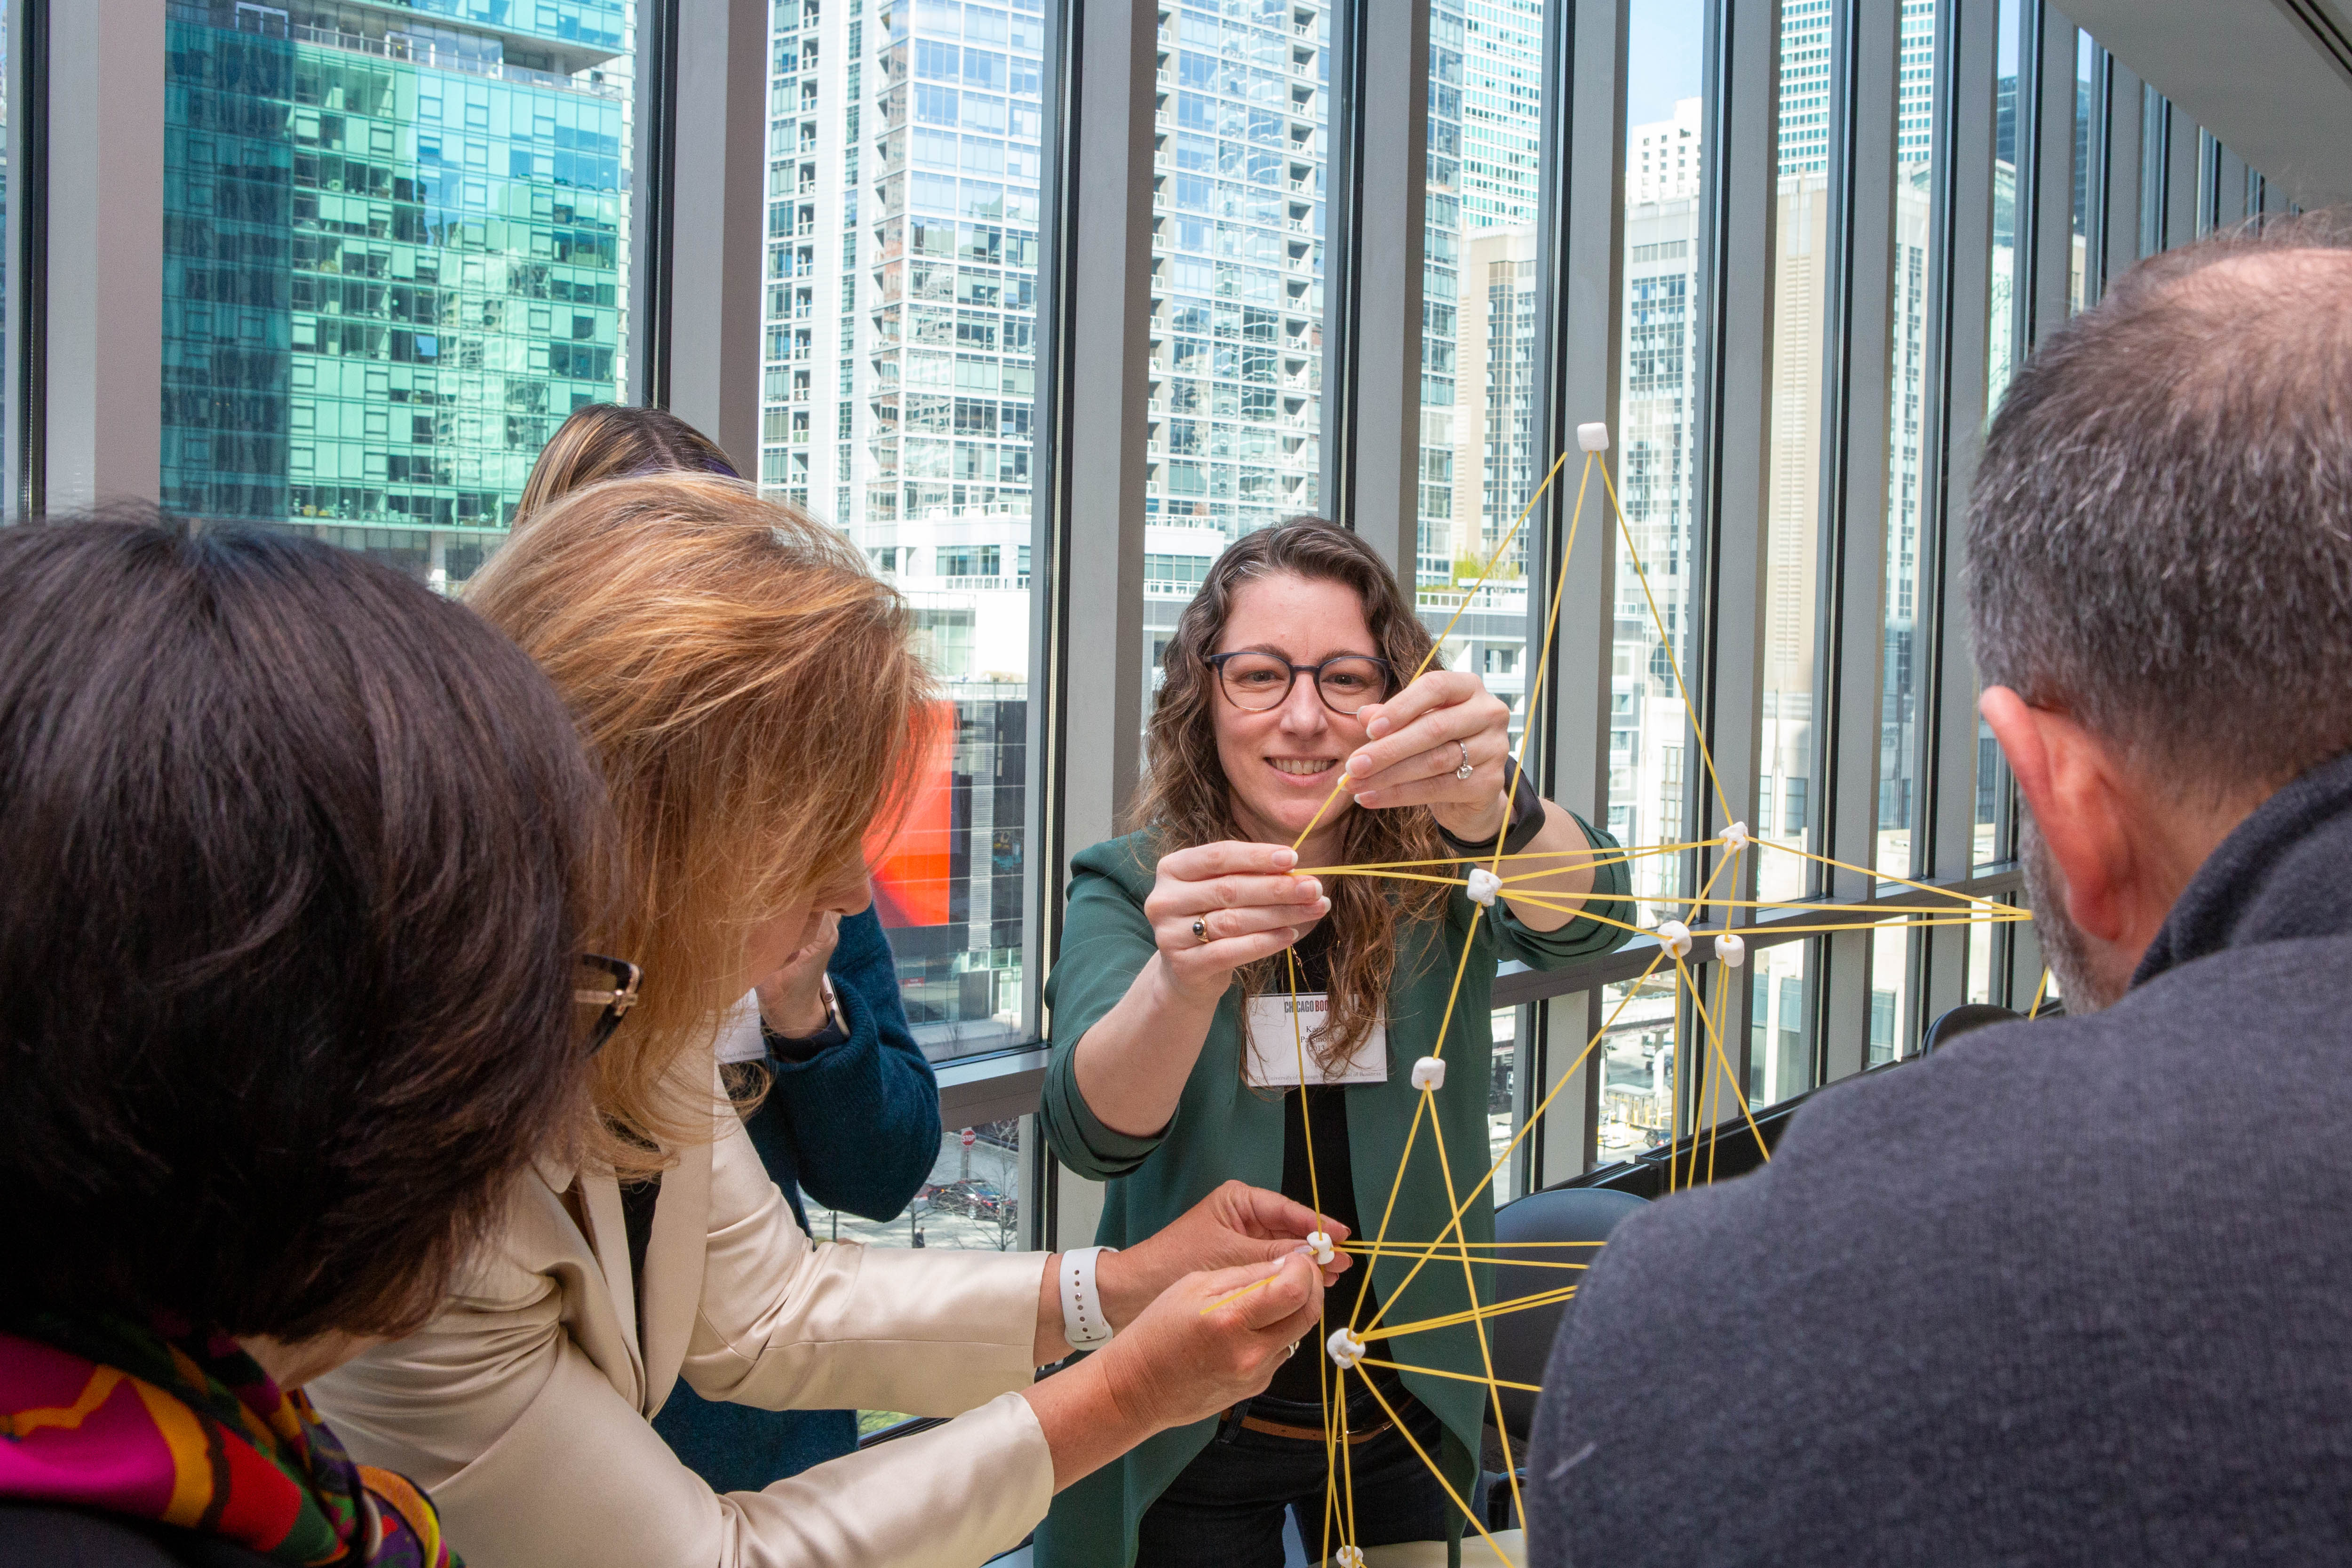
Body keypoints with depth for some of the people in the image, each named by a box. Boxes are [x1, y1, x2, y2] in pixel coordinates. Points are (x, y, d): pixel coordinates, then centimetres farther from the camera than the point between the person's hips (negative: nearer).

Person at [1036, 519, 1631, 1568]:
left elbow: (1585, 918, -30)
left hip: (1409, 1408, 1)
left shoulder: (1438, 876, -7)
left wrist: (1491, 808, -52)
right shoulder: (1125, 889, -10)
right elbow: (1091, 1134, -27)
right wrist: (1181, 977, -48)